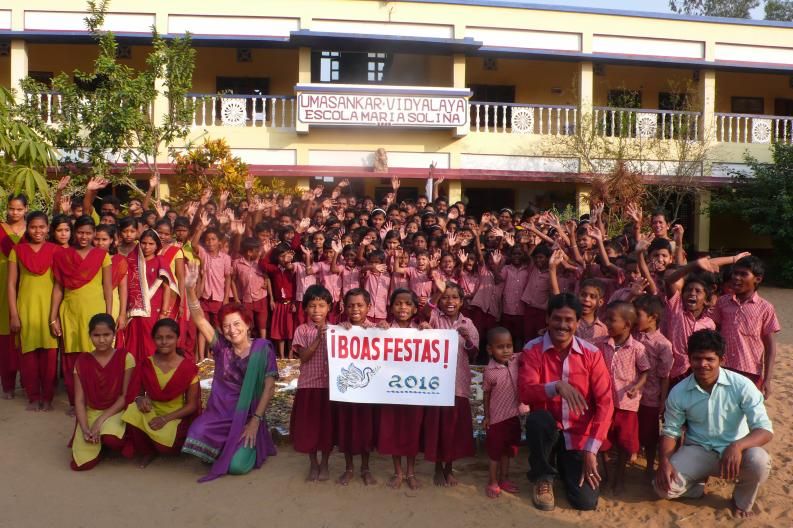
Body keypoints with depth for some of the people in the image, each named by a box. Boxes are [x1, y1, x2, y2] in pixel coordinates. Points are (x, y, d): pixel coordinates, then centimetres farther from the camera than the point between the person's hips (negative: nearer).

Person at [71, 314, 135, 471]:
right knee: (81, 463, -18)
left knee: (111, 438, -37)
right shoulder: (82, 361, 1)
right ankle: (99, 442, 15)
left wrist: (101, 420, -16)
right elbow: (79, 400, -1)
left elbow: (126, 396, -7)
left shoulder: (125, 358, -6)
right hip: (90, 413, 3)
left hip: (115, 412, -2)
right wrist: (84, 429, -16)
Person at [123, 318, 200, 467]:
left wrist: (165, 418, -21)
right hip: (152, 413, 3)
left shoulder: (188, 367, -12)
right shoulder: (146, 364, -3)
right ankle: (147, 451, -3)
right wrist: (140, 399, -20)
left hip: (176, 417, -3)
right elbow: (136, 392, 6)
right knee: (133, 411, -30)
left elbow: (192, 405, -8)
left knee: (164, 444, -32)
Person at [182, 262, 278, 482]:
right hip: (218, 413, 3)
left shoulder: (262, 349, -8)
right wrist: (190, 289, -29)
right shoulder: (221, 346, -2)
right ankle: (226, 448, 8)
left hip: (247, 416, -2)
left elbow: (269, 387, -10)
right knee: (197, 439, -28)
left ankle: (252, 444, 15)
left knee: (237, 466, -22)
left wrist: (255, 420, -16)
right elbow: (200, 320, -14)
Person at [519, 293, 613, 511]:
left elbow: (605, 403, -8)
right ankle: (543, 476, -5)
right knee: (538, 419, -36)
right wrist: (557, 386, -40)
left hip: (580, 434, 1)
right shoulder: (532, 350, -9)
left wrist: (591, 449, -15)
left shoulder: (591, 354, -6)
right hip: (548, 429, -1)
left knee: (586, 501, -13)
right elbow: (525, 393, -20)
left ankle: (566, 464, 23)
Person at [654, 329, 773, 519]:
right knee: (663, 485, -22)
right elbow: (670, 431, -1)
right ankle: (698, 483, 15)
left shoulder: (742, 386, -16)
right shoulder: (678, 392, -10)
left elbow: (765, 430, -19)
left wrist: (737, 446, -39)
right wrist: (664, 461, -21)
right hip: (698, 451, 1)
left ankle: (742, 502, 1)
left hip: (735, 451, -1)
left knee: (759, 462, -35)